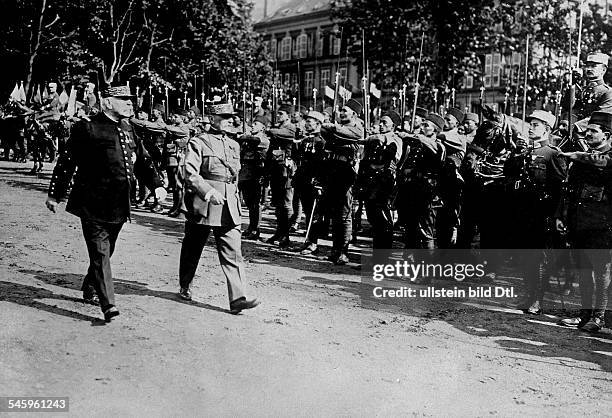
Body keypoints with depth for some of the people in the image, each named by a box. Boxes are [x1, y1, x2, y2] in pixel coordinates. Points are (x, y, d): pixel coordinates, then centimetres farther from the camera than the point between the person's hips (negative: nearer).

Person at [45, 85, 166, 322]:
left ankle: (89, 290, 38)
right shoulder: (87, 129, -7)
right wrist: (55, 195, -4)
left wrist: (156, 184, 7)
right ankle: (108, 305, -7)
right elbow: (67, 162, -5)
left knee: (106, 251, 18)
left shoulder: (128, 129, 13)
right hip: (93, 204, -7)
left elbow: (144, 159, 20)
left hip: (118, 205, 7)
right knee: (100, 253, -7)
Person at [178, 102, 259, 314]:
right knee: (192, 250, 12)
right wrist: (209, 191, -26)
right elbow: (190, 173, -15)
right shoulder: (198, 143, -5)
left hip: (229, 209, 5)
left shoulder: (234, 145, 16)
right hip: (202, 205, -4)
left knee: (232, 253, -5)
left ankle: (238, 298, -10)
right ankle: (185, 287, 33)